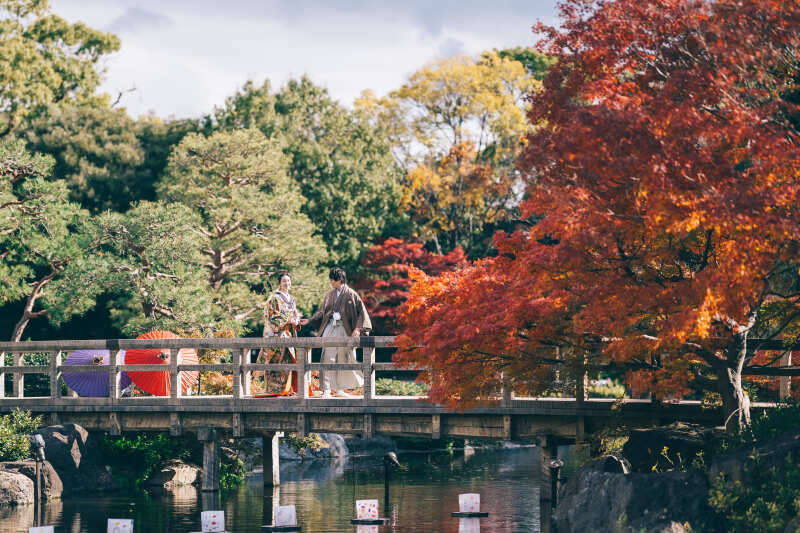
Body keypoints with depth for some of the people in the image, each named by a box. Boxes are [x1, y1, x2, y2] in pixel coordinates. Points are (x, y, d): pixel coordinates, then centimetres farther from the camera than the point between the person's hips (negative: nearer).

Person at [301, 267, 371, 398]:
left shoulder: (351, 294, 0)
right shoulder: (330, 295, 12)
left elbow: (361, 311, -3)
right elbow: (322, 312, 19)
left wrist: (358, 328, -13)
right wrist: (309, 320, 9)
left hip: (344, 330, -2)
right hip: (330, 329, 2)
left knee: (344, 359, 3)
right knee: (328, 358, -9)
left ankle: (340, 389, 16)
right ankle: (327, 389, -11)